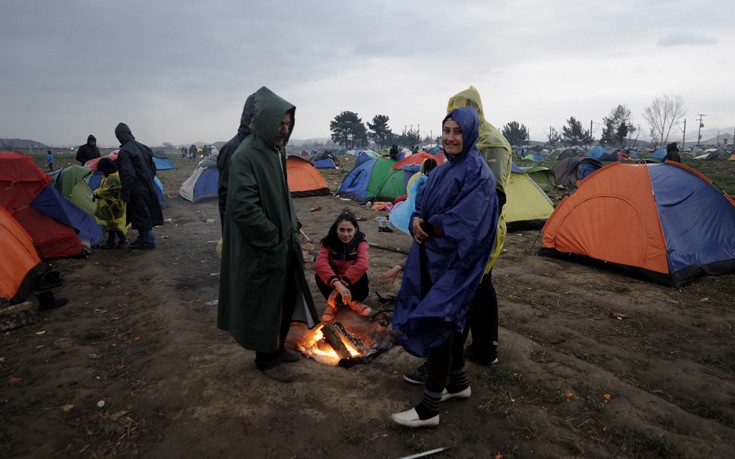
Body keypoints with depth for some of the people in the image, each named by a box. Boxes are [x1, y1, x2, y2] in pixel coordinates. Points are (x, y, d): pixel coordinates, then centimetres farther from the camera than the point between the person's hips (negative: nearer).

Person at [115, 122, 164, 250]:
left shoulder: (124, 152, -17)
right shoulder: (143, 147, 7)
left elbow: (128, 175, -23)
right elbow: (153, 167, 15)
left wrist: (124, 194, -18)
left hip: (137, 190, -8)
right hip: (148, 188, 8)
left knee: (141, 216, 1)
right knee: (145, 215, 17)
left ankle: (148, 242, 8)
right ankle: (143, 239, 28)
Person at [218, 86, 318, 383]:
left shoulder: (277, 151, 7)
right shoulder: (245, 156, -20)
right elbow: (244, 208, -25)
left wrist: (292, 229, 12)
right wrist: (272, 240, -17)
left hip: (284, 244, 9)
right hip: (262, 251, -9)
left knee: (287, 297, 19)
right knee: (265, 304, 6)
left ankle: (278, 347, 38)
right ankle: (266, 360, 25)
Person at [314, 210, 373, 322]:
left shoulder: (360, 243, -21)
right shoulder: (328, 242, -20)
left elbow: (363, 264, -40)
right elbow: (319, 263, -38)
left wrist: (343, 283, -48)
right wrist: (338, 284, -51)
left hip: (352, 282, 0)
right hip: (333, 282, 0)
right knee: (319, 275, -29)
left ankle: (353, 301, 4)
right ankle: (332, 303, -5)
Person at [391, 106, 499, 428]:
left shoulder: (477, 173, -15)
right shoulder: (443, 170, 11)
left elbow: (461, 223, -22)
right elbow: (422, 202, 12)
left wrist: (426, 226, -10)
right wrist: (417, 221, -10)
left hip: (454, 261, -8)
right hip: (432, 255, 9)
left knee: (437, 323, -4)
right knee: (447, 320, 17)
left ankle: (429, 408, 7)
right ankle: (458, 383, 36)